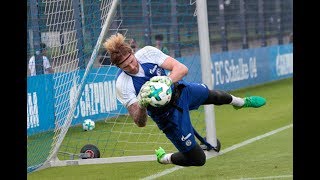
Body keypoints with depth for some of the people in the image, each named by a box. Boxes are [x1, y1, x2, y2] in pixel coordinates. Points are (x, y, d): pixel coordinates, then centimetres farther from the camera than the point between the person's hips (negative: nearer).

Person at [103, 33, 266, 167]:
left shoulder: (147, 52, -24)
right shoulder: (123, 85, -32)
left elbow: (182, 69, -26)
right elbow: (140, 122, -33)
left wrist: (168, 79, -47)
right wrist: (141, 104, -55)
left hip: (181, 90, 5)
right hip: (169, 116, -5)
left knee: (213, 95, 32)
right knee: (198, 159, 0)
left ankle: (240, 102, 68)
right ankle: (164, 158, 30)